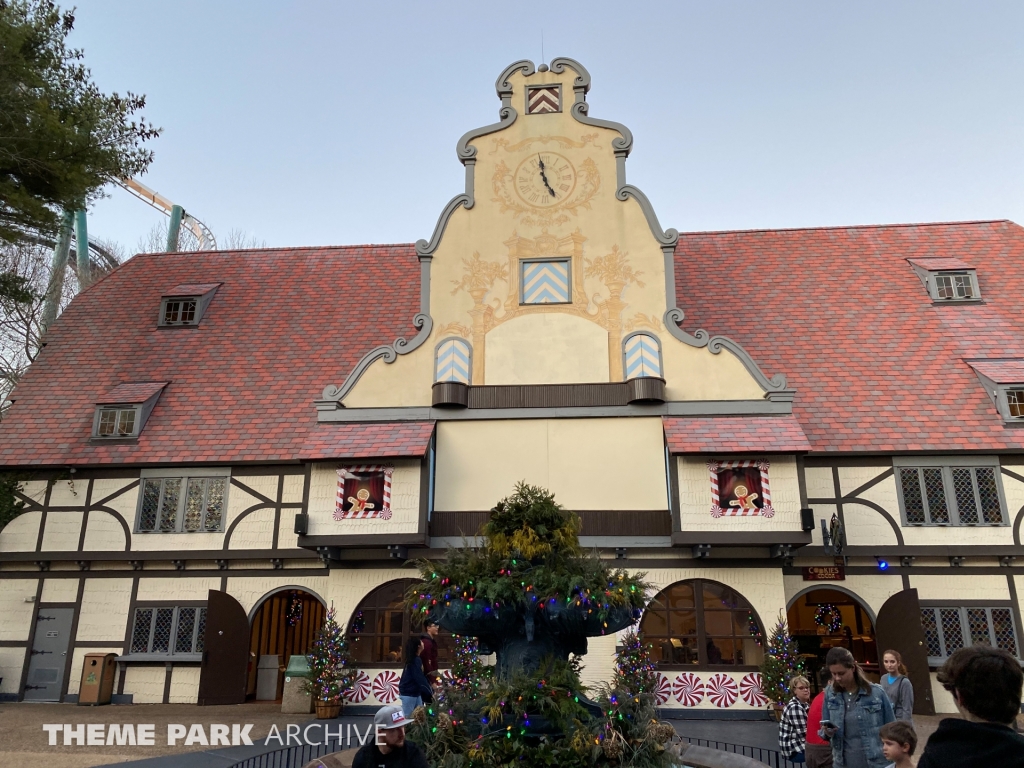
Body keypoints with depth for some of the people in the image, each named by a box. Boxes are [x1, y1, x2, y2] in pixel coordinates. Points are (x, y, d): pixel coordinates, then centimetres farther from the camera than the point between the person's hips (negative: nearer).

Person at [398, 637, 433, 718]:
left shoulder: (415, 659, 8)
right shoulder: (415, 661, -20)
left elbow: (421, 677, 11)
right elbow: (420, 679, -23)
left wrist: (431, 690, 7)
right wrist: (430, 692, -17)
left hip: (415, 693, 9)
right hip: (408, 694, -9)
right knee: (407, 717, -1)